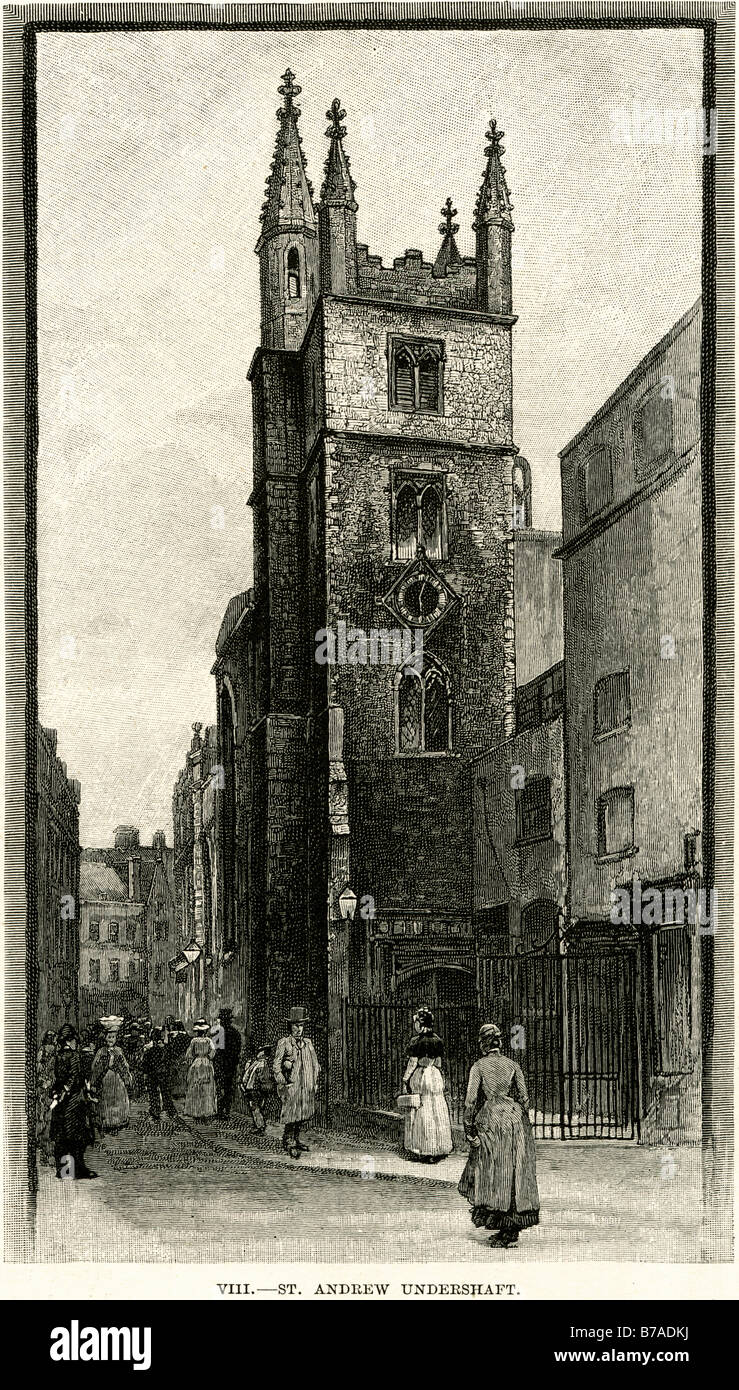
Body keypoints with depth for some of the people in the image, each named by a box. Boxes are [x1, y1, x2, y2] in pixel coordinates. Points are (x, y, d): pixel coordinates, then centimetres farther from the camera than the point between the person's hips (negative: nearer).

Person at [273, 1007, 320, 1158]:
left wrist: (315, 1082, 14)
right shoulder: (284, 1043, -5)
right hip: (291, 1086, -6)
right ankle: (289, 1144, 4)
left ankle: (296, 1140, 25)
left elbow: (315, 1064, 20)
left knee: (302, 1116, 11)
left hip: (307, 1087, 6)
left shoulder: (308, 1043, 12)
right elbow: (276, 1065, -6)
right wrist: (282, 1083, -14)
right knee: (291, 1116, -5)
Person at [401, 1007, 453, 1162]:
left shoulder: (416, 1041, -13)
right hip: (435, 1076, 5)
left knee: (421, 1114, 2)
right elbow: (439, 1062, 10)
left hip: (419, 1076, -5)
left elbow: (412, 1063, -12)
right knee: (437, 1112, 10)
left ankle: (424, 1150, 3)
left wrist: (405, 1080, -5)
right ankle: (439, 1149, 13)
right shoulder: (437, 1040, 4)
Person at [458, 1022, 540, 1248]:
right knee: (516, 1175, 8)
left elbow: (471, 1100, -7)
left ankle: (506, 1230, 0)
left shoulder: (479, 1067, -1)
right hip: (515, 1120, 3)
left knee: (493, 1176, 4)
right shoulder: (513, 1066, 7)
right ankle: (513, 1228, 9)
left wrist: (469, 1130, -2)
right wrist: (523, 1126, 12)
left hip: (491, 1121, -3)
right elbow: (523, 1099, 4)